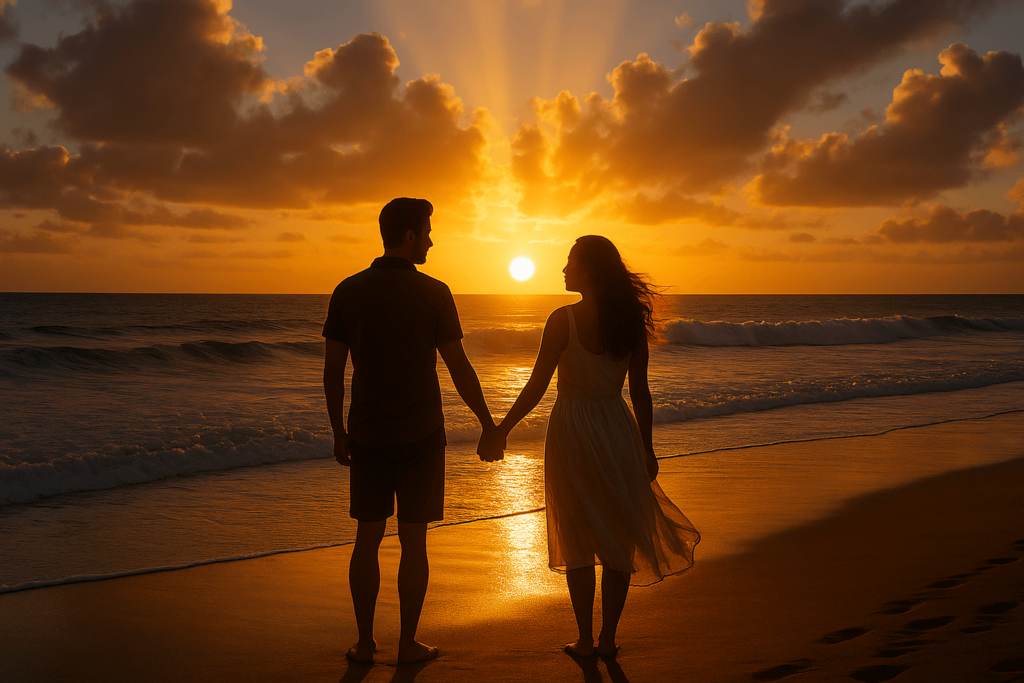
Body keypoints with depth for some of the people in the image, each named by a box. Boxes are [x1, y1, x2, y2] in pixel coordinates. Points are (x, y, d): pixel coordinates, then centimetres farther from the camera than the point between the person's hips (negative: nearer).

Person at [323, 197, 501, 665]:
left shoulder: (348, 291, 0)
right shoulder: (433, 293, -9)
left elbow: (332, 370, 2)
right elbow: (460, 369, -7)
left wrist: (339, 432, 13)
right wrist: (488, 426, 4)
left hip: (367, 436, 3)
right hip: (420, 435, -3)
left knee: (367, 539, 11)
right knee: (413, 542, 6)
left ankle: (365, 643, 17)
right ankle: (408, 644, 13)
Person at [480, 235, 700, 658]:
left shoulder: (564, 320, -13)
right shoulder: (630, 322, 0)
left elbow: (536, 387, -12)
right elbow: (640, 393, 3)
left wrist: (500, 430, -2)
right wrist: (647, 448, 12)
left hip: (572, 432, -3)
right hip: (618, 432, 4)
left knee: (578, 543, 8)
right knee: (619, 542, 12)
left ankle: (585, 639, 14)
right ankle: (608, 639, 18)